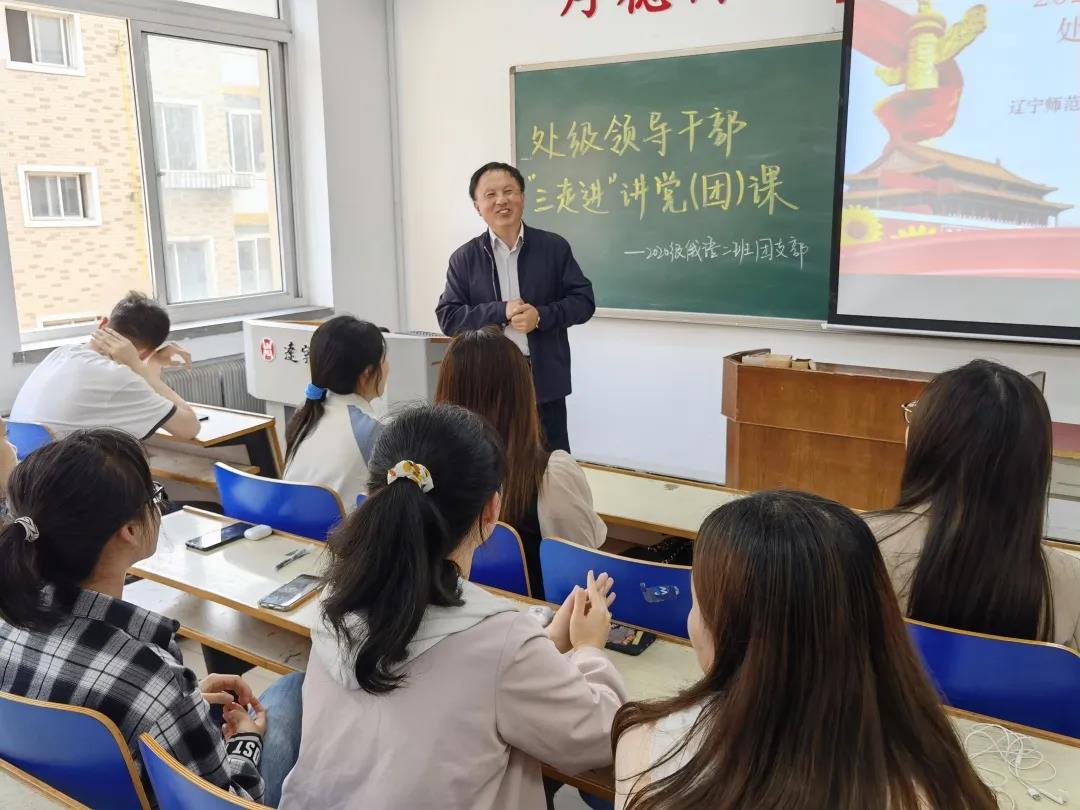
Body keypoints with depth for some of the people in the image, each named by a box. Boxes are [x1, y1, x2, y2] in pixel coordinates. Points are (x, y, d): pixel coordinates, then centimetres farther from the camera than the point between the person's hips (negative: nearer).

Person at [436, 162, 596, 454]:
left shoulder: (554, 247, 2)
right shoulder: (464, 258, 2)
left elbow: (583, 300, 0)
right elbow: (448, 317, -3)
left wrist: (541, 315, -18)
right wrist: (501, 311, -16)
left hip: (545, 378, 0)